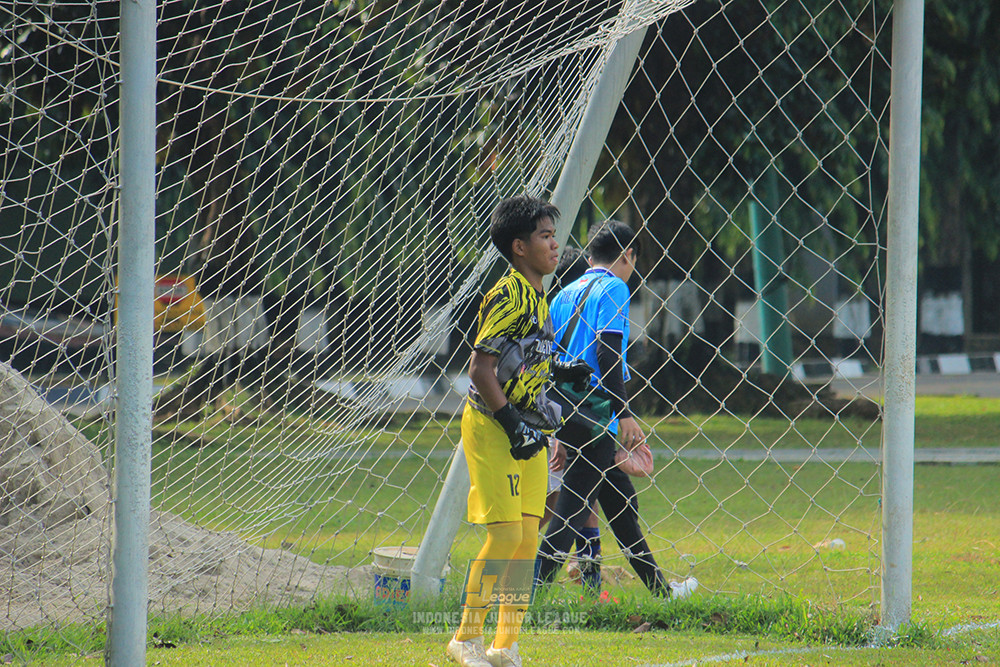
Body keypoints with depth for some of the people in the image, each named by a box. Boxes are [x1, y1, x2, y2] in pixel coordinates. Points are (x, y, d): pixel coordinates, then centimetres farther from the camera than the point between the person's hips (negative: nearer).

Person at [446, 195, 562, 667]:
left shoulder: (537, 298, 15)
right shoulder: (508, 296, -15)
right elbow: (481, 369, -19)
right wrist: (514, 426, -18)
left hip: (525, 429, 9)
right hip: (492, 427, -9)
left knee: (528, 538, 5)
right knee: (505, 535, -12)